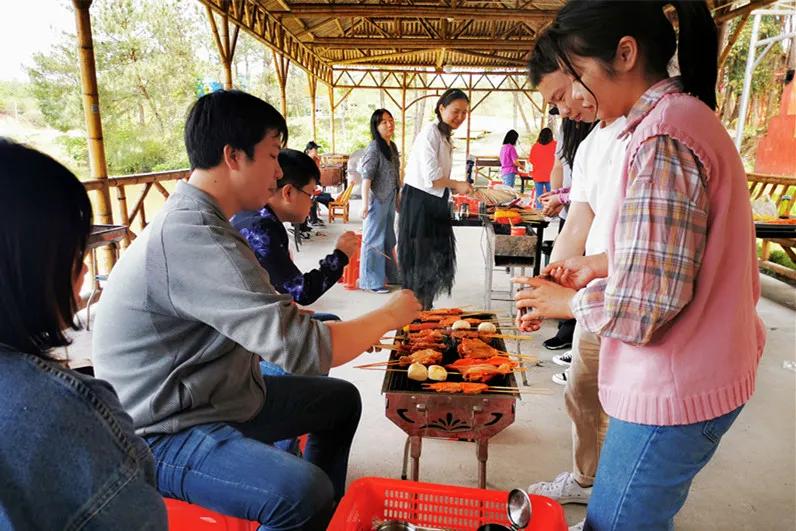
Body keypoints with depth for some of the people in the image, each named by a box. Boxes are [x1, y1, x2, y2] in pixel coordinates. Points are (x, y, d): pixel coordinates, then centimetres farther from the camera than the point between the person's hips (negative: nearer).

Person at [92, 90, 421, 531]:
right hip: (165, 434, -10)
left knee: (341, 400, 15)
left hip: (223, 395, 10)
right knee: (305, 492, -32)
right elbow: (303, 350, -31)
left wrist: (356, 330, 1)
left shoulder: (192, 218, 6)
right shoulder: (191, 237, -28)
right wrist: (391, 314, -15)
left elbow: (266, 317, 10)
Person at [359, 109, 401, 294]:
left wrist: (398, 198, 17)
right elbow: (367, 176, -20)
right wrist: (365, 202, -27)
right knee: (374, 239, -1)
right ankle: (372, 281, 8)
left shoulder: (392, 146, 10)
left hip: (390, 200, 8)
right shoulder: (374, 147, -14)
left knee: (388, 239, 17)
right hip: (377, 200, -8)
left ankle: (388, 275, 30)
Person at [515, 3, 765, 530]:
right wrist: (602, 264, 7)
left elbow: (642, 309, -24)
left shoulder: (662, 136, -22)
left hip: (675, 390, -9)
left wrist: (567, 301, -8)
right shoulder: (690, 114, 9)